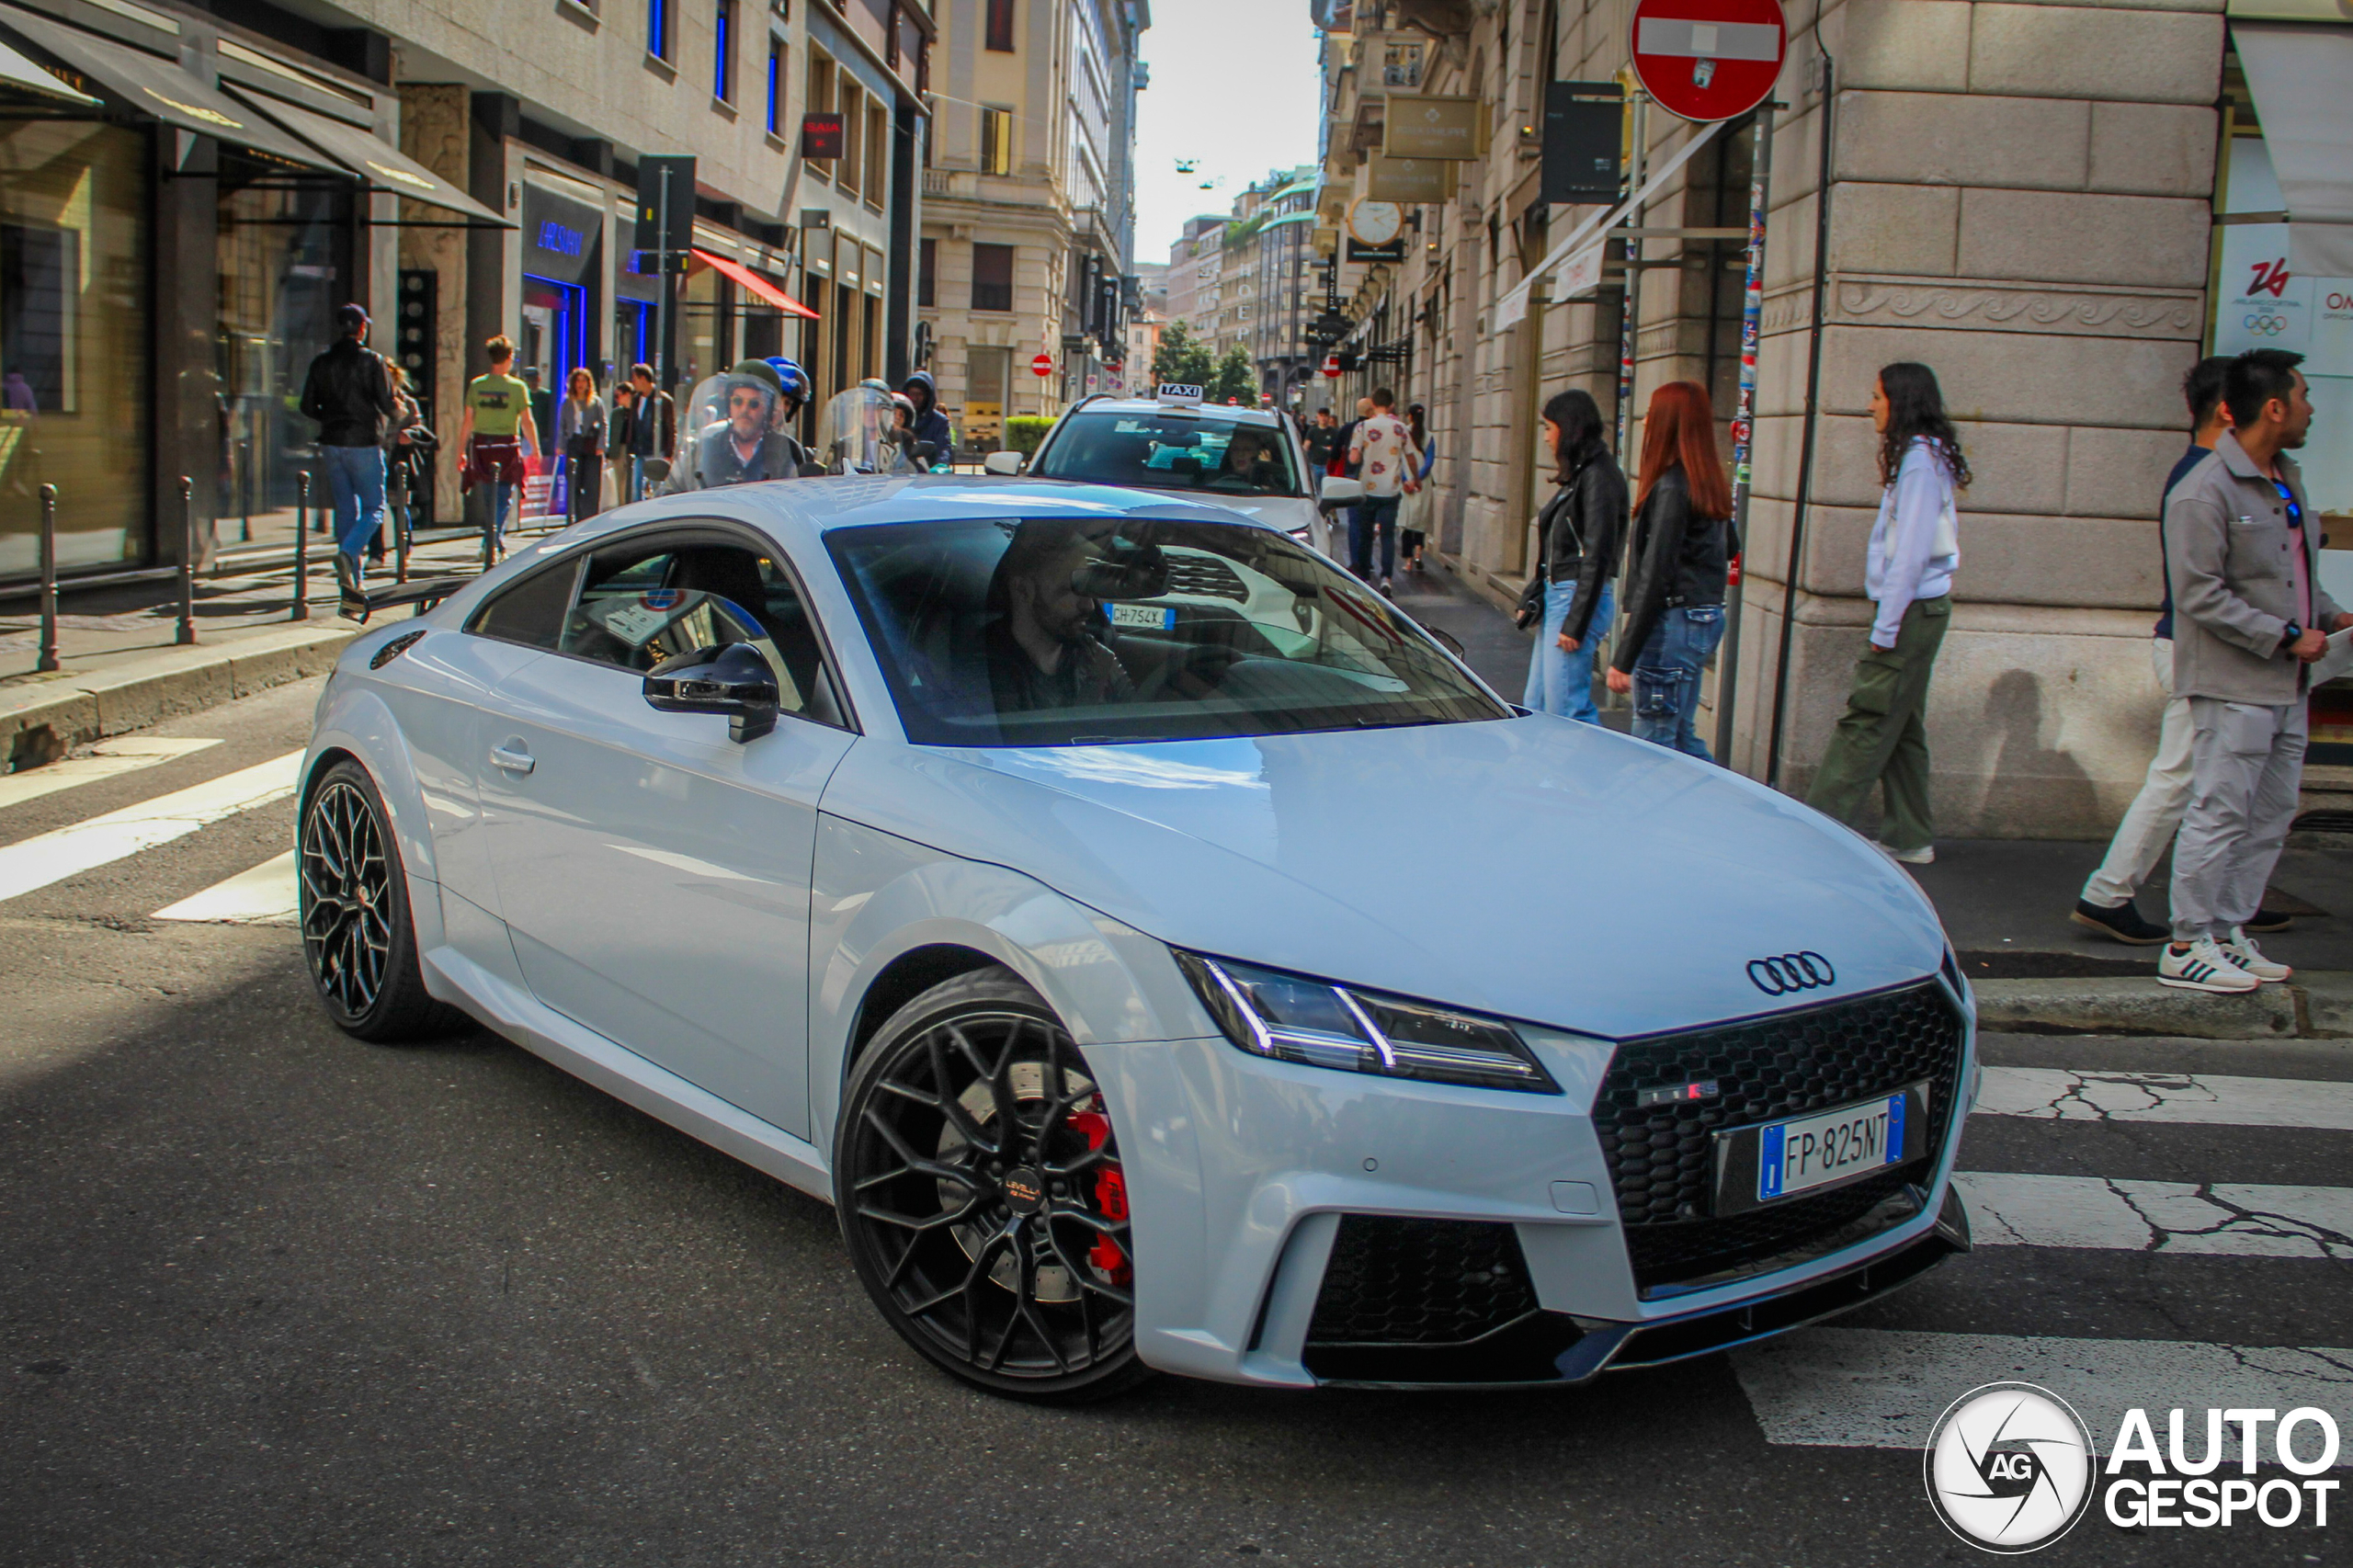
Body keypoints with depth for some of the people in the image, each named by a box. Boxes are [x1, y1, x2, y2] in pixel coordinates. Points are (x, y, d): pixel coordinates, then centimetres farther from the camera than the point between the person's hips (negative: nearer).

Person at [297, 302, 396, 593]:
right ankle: (347, 554, -23)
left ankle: (352, 583, 10)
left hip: (331, 444, 5)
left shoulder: (321, 362, 6)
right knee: (374, 508, 3)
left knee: (346, 510, 11)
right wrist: (395, 408, 11)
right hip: (363, 443, -5)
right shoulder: (372, 360, -8)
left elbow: (308, 408, 7)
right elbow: (387, 404, -11)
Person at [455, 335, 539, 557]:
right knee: (504, 498, 2)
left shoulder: (476, 385, 2)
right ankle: (495, 540, -11)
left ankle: (496, 542, 20)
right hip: (507, 445, -3)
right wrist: (536, 449, 4)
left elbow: (467, 421, 2)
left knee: (490, 498, 15)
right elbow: (527, 422, -6)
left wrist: (461, 450, 9)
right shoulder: (517, 387, -6)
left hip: (481, 445, 3)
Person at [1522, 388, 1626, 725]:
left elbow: (1598, 557, -18)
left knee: (1567, 711, -9)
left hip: (1577, 598, -10)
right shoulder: (1578, 475, 14)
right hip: (1555, 596, 10)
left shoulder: (1598, 476, -14)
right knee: (1536, 707, 12)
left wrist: (1575, 623, -19)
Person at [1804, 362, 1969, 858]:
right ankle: (1909, 837, 17)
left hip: (1912, 610, -10)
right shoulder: (1925, 457, 15)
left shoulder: (1919, 460, -15)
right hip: (1918, 609, 10)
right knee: (1901, 727, 12)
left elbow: (1910, 552, -19)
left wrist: (1885, 627, -18)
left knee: (1868, 721, -7)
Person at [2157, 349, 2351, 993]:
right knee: (2220, 814, -6)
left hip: (2287, 686, 9)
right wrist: (2287, 637, -16)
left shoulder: (2287, 480, 15)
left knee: (2271, 816, 12)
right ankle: (2188, 947, 1)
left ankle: (2229, 934, 21)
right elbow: (2201, 595, -18)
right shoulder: (2205, 492, -14)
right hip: (2233, 686, -9)